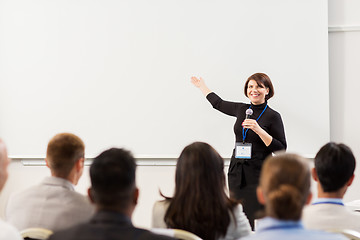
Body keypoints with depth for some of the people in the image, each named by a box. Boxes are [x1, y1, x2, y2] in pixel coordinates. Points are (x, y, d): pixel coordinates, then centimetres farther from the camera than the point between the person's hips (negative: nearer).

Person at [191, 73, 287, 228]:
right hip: (237, 173, 5)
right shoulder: (241, 109, 11)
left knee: (255, 222, -12)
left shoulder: (273, 116, -3)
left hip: (258, 176, -5)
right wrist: (201, 85, 41)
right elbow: (218, 103, 29)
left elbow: (281, 149, -8)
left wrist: (258, 130, -17)